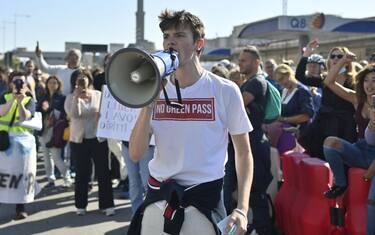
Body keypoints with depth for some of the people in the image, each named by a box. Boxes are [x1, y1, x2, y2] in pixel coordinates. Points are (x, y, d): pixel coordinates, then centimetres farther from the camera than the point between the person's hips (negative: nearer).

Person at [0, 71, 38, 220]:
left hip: (23, 140, -1)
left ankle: (20, 207, 4)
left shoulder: (29, 100, 4)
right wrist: (13, 98, -20)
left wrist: (20, 101, -25)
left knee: (21, 171, -1)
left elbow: (24, 117, -13)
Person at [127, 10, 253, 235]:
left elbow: (243, 153, -1)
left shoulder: (225, 91, -6)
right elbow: (136, 154, -2)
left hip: (204, 199, -3)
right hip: (158, 200, 3)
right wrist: (148, 103, -13)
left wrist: (242, 209, -12)